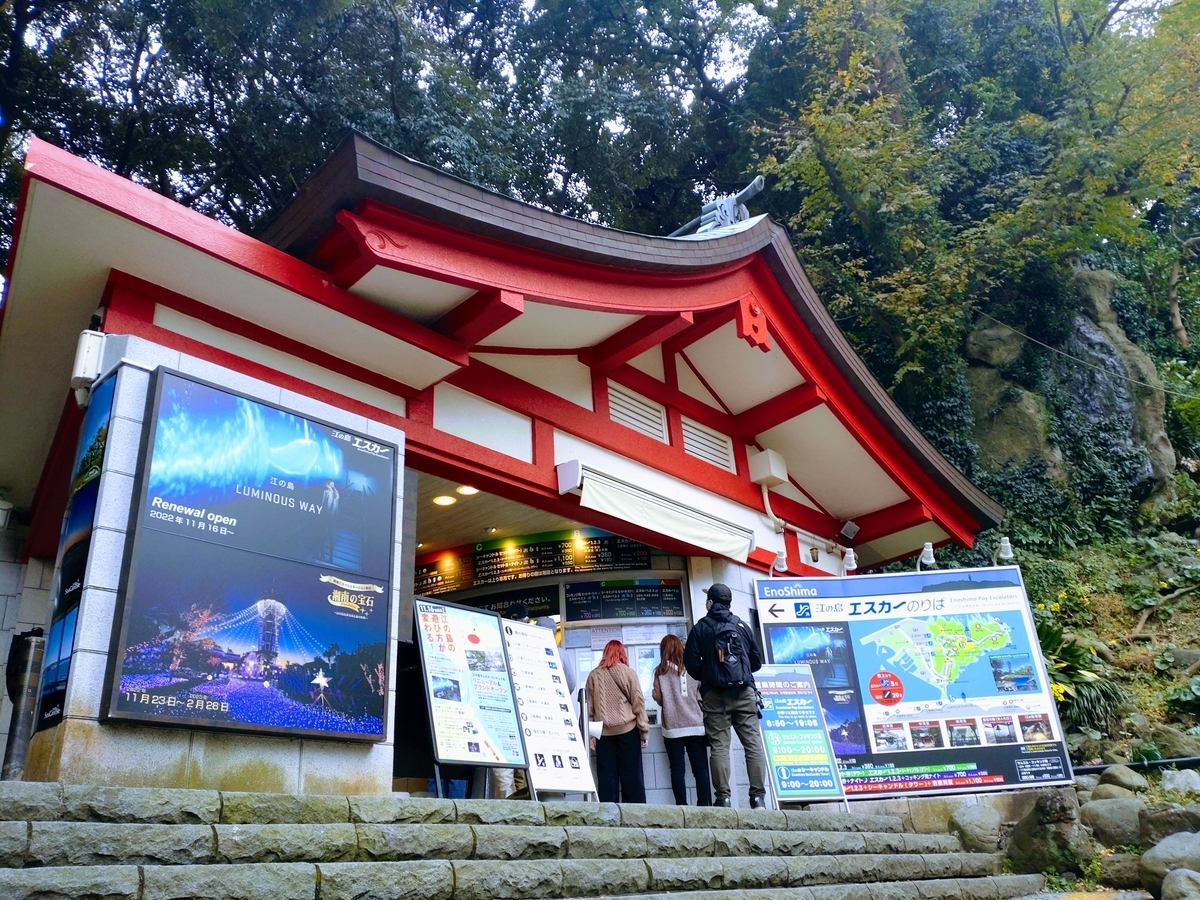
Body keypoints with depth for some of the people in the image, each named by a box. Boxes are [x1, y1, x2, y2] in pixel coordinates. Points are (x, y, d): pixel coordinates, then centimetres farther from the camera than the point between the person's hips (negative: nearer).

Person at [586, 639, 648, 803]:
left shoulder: (594, 675, 4)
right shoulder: (628, 673, -1)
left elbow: (589, 707, 5)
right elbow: (638, 703, -2)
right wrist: (644, 731, 4)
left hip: (603, 733, 2)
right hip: (627, 730, -2)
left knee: (607, 776, 5)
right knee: (631, 775, 3)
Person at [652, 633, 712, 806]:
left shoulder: (661, 671, 1)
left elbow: (657, 697, -1)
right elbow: (702, 694, 8)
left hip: (673, 727, -2)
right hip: (696, 725, 2)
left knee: (677, 769, 1)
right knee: (701, 768, 4)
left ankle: (682, 806, -3)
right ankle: (704, 805, 0)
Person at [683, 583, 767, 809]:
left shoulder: (702, 627, 1)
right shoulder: (742, 626, 9)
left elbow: (691, 661, -3)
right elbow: (756, 661, 13)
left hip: (715, 695, -2)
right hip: (744, 693, 2)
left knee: (719, 745, 0)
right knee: (752, 743, 1)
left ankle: (723, 797, -5)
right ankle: (758, 796, -3)